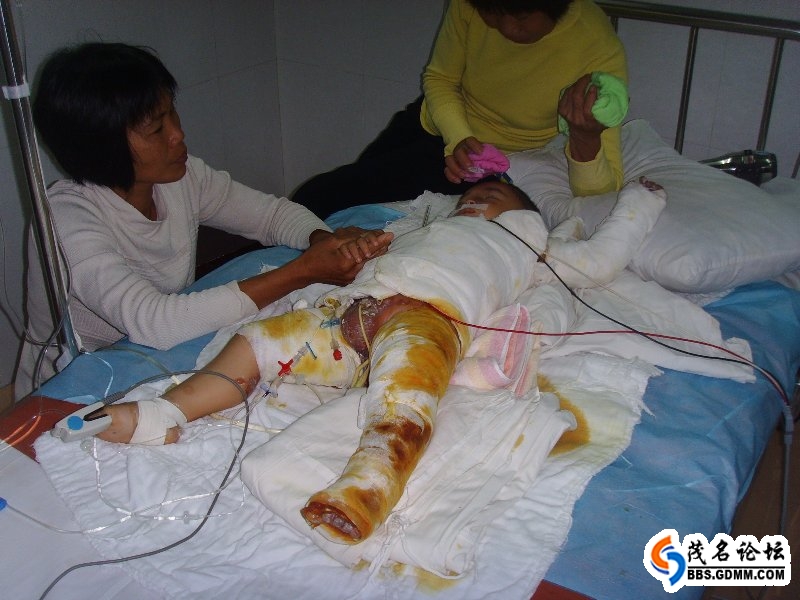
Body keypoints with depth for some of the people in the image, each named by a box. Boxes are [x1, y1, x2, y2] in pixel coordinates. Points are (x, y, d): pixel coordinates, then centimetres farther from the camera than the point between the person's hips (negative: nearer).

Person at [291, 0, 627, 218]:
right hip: (436, 122, 4)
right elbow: (439, 79, -1)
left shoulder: (599, 52, -31)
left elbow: (599, 191, -30)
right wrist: (457, 138, -21)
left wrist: (586, 139, -52)